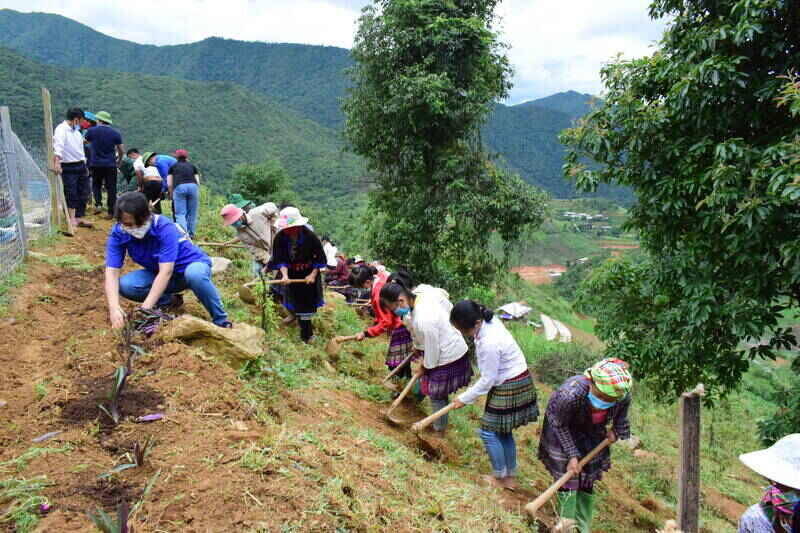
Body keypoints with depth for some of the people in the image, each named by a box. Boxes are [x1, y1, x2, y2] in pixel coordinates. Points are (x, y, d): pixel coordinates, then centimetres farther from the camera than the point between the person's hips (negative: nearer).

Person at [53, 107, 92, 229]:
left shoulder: (76, 131, 14)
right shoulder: (61, 129, -11)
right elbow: (58, 146, -26)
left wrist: (84, 166, 19)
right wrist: (57, 162, -38)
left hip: (80, 166, 8)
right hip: (68, 167, -8)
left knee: (83, 194, 9)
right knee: (71, 195, -2)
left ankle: (79, 218, 19)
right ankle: (71, 219, 10)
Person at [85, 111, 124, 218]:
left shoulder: (92, 131, -1)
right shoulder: (115, 133, 0)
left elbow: (85, 141, 18)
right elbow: (122, 151, 2)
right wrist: (119, 162, 18)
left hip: (96, 164, 0)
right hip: (111, 165, 0)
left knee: (96, 185, 19)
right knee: (111, 188, 4)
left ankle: (98, 203, -1)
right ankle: (111, 212, 3)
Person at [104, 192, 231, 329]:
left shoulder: (164, 228, -30)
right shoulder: (118, 234, -16)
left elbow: (166, 271, -36)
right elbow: (112, 272, -22)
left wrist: (145, 307, -42)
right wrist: (114, 308, -39)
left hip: (193, 265, -5)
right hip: (159, 273, 5)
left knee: (194, 274, -41)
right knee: (125, 285, -23)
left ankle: (221, 321, -22)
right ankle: (171, 301, 2)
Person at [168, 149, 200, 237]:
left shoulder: (173, 167, 26)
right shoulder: (192, 166, 29)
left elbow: (169, 184, 18)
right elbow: (198, 182, 20)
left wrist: (171, 195, 31)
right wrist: (197, 194, 32)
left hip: (179, 187, -1)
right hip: (193, 186, 1)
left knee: (180, 214, -2)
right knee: (192, 213, 11)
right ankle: (191, 233, 13)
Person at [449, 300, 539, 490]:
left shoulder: (488, 344, -31)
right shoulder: (490, 321, -5)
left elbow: (487, 380, -20)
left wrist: (464, 398, -9)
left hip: (509, 388, -9)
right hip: (518, 380, 9)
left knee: (489, 432, 3)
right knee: (503, 432, 17)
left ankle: (500, 478, 19)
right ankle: (511, 478, 29)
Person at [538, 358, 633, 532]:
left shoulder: (623, 396, -30)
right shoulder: (570, 394, -44)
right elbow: (559, 425, -24)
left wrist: (616, 431, -10)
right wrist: (572, 455, -23)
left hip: (592, 433, 4)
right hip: (563, 432, -4)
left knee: (588, 481, 11)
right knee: (568, 479, -4)